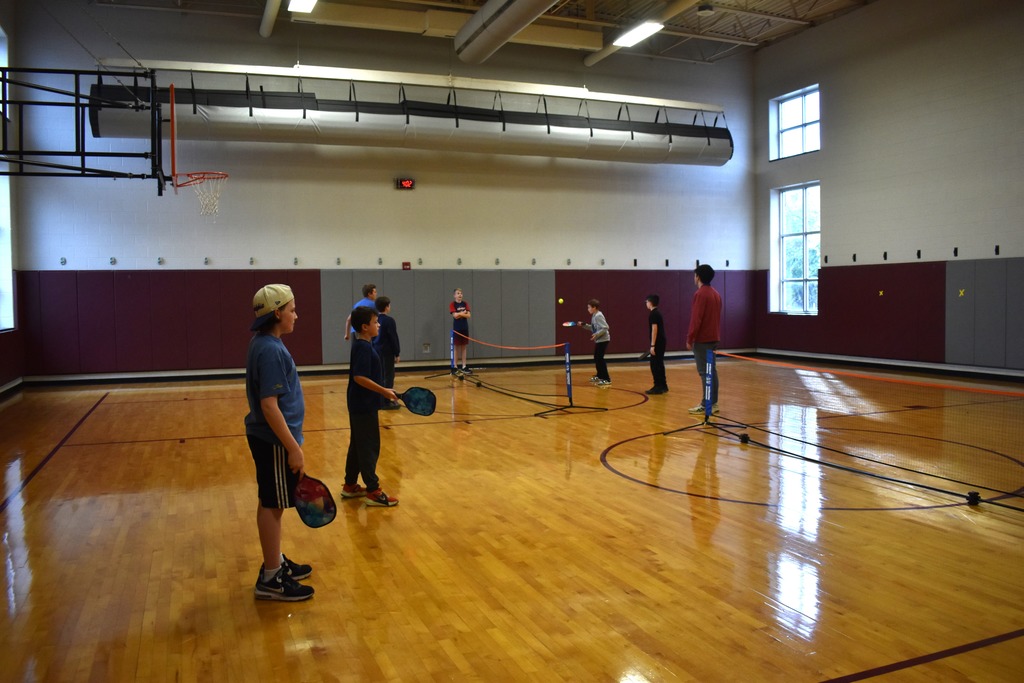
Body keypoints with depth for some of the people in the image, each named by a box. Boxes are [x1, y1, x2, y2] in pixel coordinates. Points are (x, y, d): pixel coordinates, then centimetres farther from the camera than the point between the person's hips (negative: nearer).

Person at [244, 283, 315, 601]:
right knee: (272, 505, 0)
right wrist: (293, 448, -21)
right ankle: (271, 579, 11)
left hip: (268, 439, 10)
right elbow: (269, 405, -24)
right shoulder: (270, 350, -21)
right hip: (274, 442, -10)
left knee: (271, 504, 18)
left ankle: (276, 563, 32)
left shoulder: (265, 344, 10)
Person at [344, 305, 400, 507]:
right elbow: (359, 377, -27)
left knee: (358, 446, 17)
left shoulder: (361, 346, 11)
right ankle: (373, 492, 2)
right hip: (364, 407, -10)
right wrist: (383, 391, -24)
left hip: (360, 405, 10)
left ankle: (350, 486, 27)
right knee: (369, 448, -4)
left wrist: (382, 391, 21)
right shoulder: (364, 348, -19)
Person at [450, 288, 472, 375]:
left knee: (464, 347, 6)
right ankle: (455, 367, 9)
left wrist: (460, 314, -14)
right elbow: (455, 315, -18)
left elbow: (469, 315, -4)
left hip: (465, 328, 4)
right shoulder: (452, 304, -6)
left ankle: (464, 367, 11)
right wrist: (463, 313, -7)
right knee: (457, 347, 1)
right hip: (457, 328, -4)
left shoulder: (465, 303, 6)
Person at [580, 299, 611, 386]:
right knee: (596, 358, 18)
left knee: (599, 358, -11)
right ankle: (600, 376, 33)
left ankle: (606, 379, -9)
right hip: (599, 340, 10)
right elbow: (594, 328, 18)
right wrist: (584, 325, 13)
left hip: (603, 340, -10)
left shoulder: (598, 316, -17)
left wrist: (596, 335, -29)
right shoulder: (594, 316, 12)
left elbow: (605, 328, -22)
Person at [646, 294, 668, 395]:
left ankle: (658, 387, -5)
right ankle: (663, 386, 18)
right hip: (661, 342, 10)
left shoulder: (653, 314, -14)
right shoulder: (657, 313, 16)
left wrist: (652, 345, -20)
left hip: (657, 343, -10)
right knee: (659, 364, 13)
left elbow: (655, 330, -20)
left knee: (655, 365, -6)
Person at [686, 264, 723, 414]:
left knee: (705, 372, -7)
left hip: (702, 339, -9)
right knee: (712, 370, 11)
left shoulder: (700, 294, -14)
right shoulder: (716, 294, 14)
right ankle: (713, 403, 14)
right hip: (713, 338, 9)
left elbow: (696, 319, -18)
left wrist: (689, 338, -13)